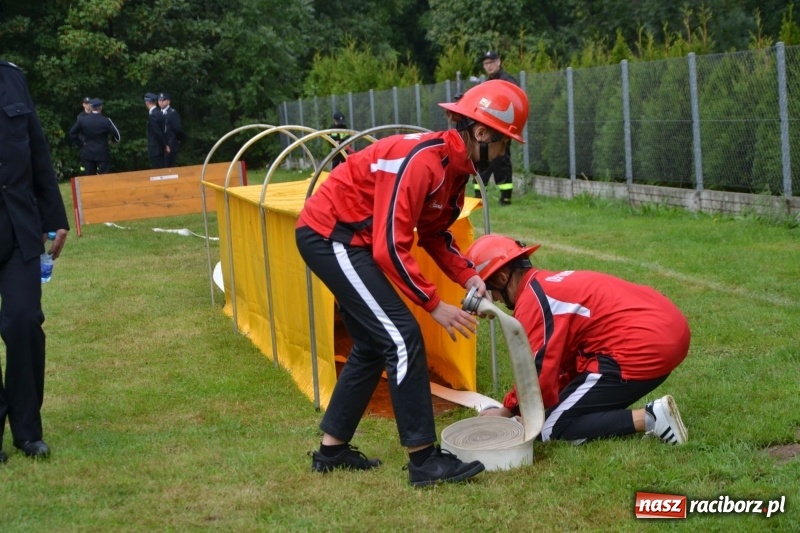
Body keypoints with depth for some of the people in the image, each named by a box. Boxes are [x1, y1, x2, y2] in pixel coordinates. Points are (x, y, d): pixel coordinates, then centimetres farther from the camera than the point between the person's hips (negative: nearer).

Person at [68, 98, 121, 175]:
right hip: (102, 154, -3)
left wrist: (80, 143, 12)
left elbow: (72, 133, 6)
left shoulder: (82, 120, -1)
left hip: (87, 154, 3)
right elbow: (116, 136, -8)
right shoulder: (106, 121, -11)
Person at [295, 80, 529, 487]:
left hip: (348, 239, 11)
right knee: (402, 338, -14)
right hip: (328, 235, -11)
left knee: (373, 345, 15)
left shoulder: (456, 166, 3)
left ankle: (332, 449, 24)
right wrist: (435, 305, -22)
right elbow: (390, 249, -28)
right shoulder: (421, 162, -26)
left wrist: (469, 278, -1)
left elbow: (433, 235, 13)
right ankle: (424, 460, -10)